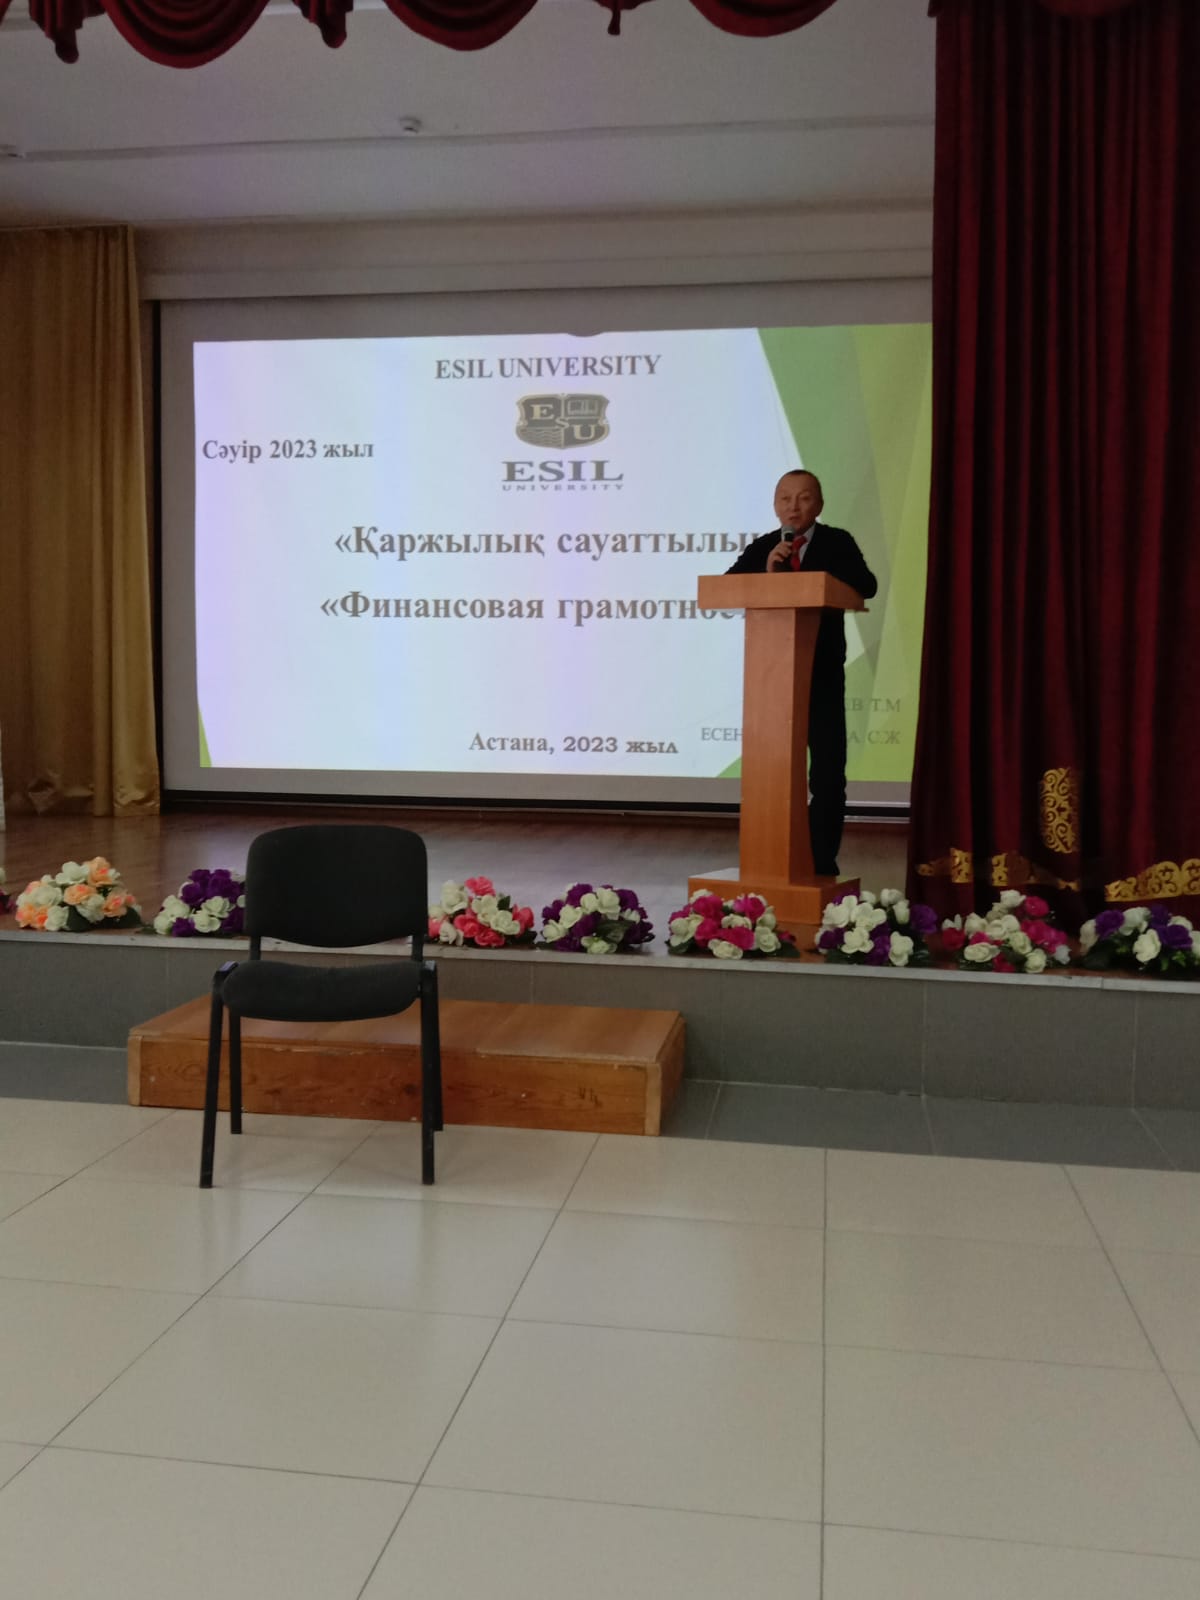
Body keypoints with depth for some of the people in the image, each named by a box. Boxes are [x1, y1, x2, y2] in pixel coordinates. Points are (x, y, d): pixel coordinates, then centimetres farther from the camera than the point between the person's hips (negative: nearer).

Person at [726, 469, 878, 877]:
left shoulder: (838, 543, 2)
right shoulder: (759, 549, 7)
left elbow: (866, 585, -14)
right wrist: (766, 572, -20)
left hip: (822, 676, -2)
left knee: (827, 774, 0)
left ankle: (822, 865, 8)